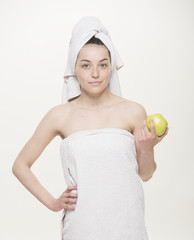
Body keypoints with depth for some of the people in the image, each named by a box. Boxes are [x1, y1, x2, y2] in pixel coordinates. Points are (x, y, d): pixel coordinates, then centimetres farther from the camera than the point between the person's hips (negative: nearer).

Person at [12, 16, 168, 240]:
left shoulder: (133, 112, -5)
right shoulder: (60, 116, -5)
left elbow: (145, 174, 4)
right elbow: (20, 165, 5)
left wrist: (147, 148, -14)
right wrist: (52, 203, -1)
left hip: (124, 221, 1)